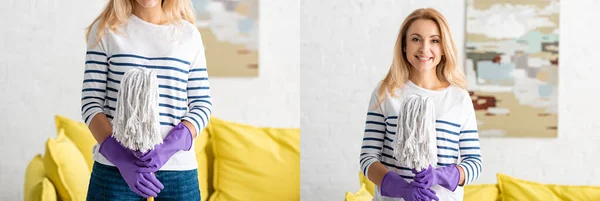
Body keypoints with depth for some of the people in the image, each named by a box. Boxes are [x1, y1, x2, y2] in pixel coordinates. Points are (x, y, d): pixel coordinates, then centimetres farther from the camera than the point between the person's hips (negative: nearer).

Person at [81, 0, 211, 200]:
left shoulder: (189, 34, 7)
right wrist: (120, 157, -14)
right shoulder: (106, 29, 4)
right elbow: (91, 103, 0)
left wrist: (167, 148, -12)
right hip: (115, 169, -1)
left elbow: (202, 106, 5)